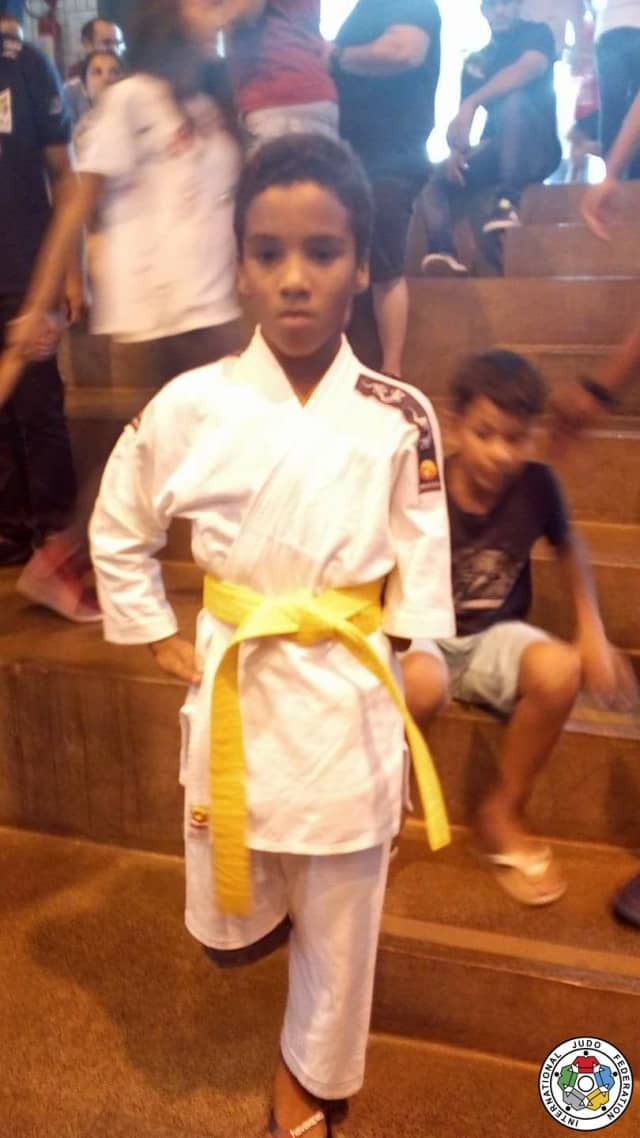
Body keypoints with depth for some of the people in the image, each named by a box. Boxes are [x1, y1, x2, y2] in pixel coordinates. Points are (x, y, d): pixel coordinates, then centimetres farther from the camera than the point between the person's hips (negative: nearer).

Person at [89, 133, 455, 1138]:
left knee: (340, 932, 17)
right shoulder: (191, 408, -9)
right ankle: (270, 908, 52)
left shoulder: (401, 421, -9)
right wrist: (164, 645, 3)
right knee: (232, 928, 16)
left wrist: (412, 712, 0)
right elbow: (117, 536, 7)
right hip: (234, 702, 1)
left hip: (350, 708, 0)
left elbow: (422, 581, -1)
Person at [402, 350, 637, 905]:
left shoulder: (536, 485, -11)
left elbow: (568, 548, 9)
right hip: (422, 634, -3)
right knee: (414, 687, -39)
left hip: (493, 636, 3)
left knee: (560, 671, -30)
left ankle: (501, 814, -4)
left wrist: (594, 632, 2)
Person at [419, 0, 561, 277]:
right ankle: (444, 253, -39)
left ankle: (507, 201, -42)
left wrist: (471, 103, -34)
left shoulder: (537, 34, 1)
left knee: (513, 100, -34)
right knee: (432, 179, -14)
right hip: (494, 152, 6)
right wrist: (456, 152, -16)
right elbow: (463, 119, 9)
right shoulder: (474, 62, 15)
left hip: (537, 150, -6)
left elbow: (528, 69, -22)